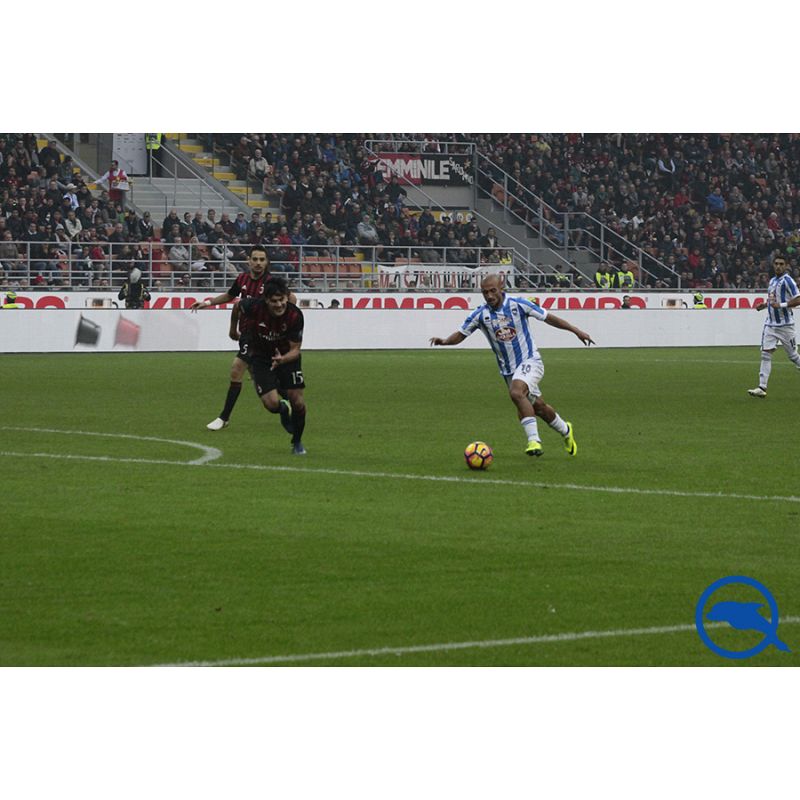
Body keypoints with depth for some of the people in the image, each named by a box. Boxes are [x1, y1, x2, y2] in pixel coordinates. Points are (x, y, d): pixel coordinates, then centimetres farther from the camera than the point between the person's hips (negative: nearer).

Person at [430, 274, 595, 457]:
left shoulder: (518, 304, -12)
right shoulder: (481, 314, -5)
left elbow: (548, 317, -3)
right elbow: (461, 334, 0)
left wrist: (576, 331, 0)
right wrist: (444, 341, -22)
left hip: (529, 361, -4)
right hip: (508, 369, 4)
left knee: (516, 393, -31)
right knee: (538, 406, 11)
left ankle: (533, 440, -28)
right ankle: (565, 431, 38)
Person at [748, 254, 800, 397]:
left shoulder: (787, 280, -11)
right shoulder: (772, 280, 13)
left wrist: (780, 305, -24)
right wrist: (764, 305, 10)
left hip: (785, 325, -7)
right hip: (770, 324, 7)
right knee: (765, 354, -4)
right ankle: (762, 388, -7)